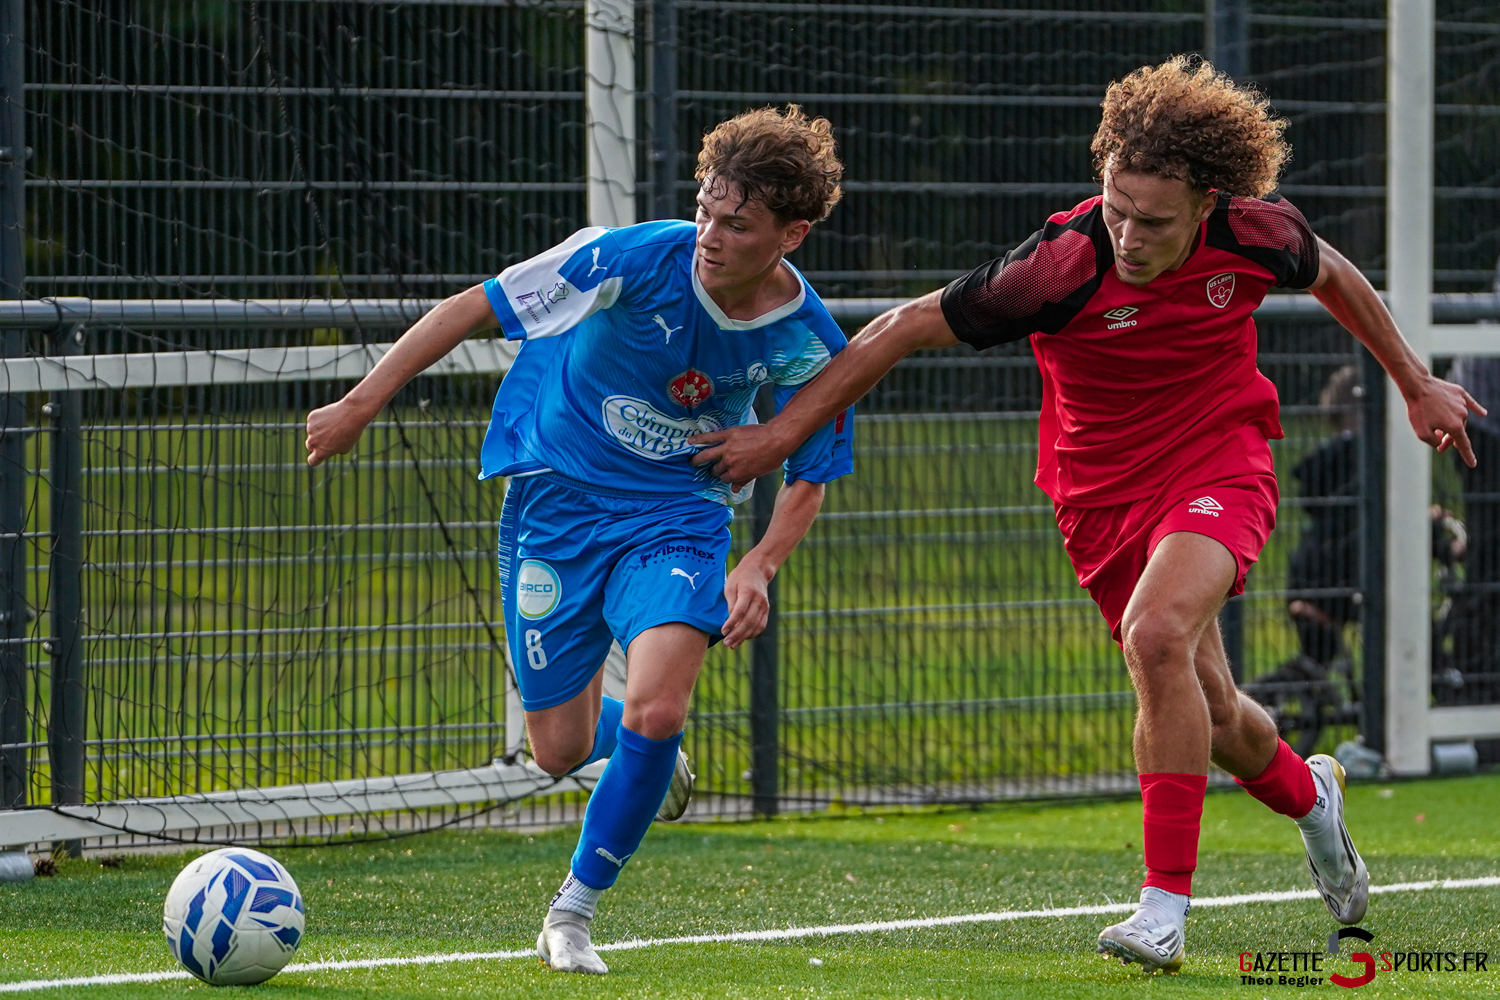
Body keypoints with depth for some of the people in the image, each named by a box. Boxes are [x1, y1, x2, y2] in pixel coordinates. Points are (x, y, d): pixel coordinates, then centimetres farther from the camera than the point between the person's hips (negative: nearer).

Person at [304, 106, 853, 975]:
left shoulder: (809, 345, -14)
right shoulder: (636, 259, -22)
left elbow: (810, 477, 3)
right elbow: (474, 309, -13)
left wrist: (760, 567, -15)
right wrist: (362, 405, -12)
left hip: (675, 518, 0)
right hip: (555, 503, 0)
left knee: (656, 712, -23)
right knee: (562, 751, 3)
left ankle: (574, 913, -2)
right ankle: (651, 758, 42)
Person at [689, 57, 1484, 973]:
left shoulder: (1257, 234, -18)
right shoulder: (1064, 266, -26)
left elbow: (1331, 275, 8)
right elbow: (904, 329, -16)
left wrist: (1415, 382, 18)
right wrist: (784, 432, -14)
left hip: (1220, 461, -1)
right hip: (1103, 493, 1)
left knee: (1156, 634, -29)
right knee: (1209, 713, 8)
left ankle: (1166, 904, -24)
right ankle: (1307, 795, 46)